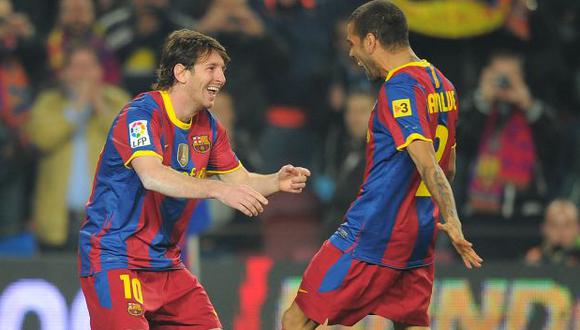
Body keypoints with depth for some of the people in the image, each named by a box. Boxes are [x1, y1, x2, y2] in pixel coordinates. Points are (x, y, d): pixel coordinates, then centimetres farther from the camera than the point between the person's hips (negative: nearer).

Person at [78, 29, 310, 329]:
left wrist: (276, 181, -10)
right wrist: (218, 189, -43)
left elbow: (239, 181, 12)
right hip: (114, 258, -8)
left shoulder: (207, 126, 9)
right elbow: (152, 176, -33)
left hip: (165, 263, 8)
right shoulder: (140, 114, -16)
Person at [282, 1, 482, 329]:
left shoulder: (399, 87, -14)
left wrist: (452, 221, -32)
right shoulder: (442, 85, 13)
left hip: (372, 234, -9)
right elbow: (446, 166, 22)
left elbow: (426, 162, -25)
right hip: (419, 240, 9)